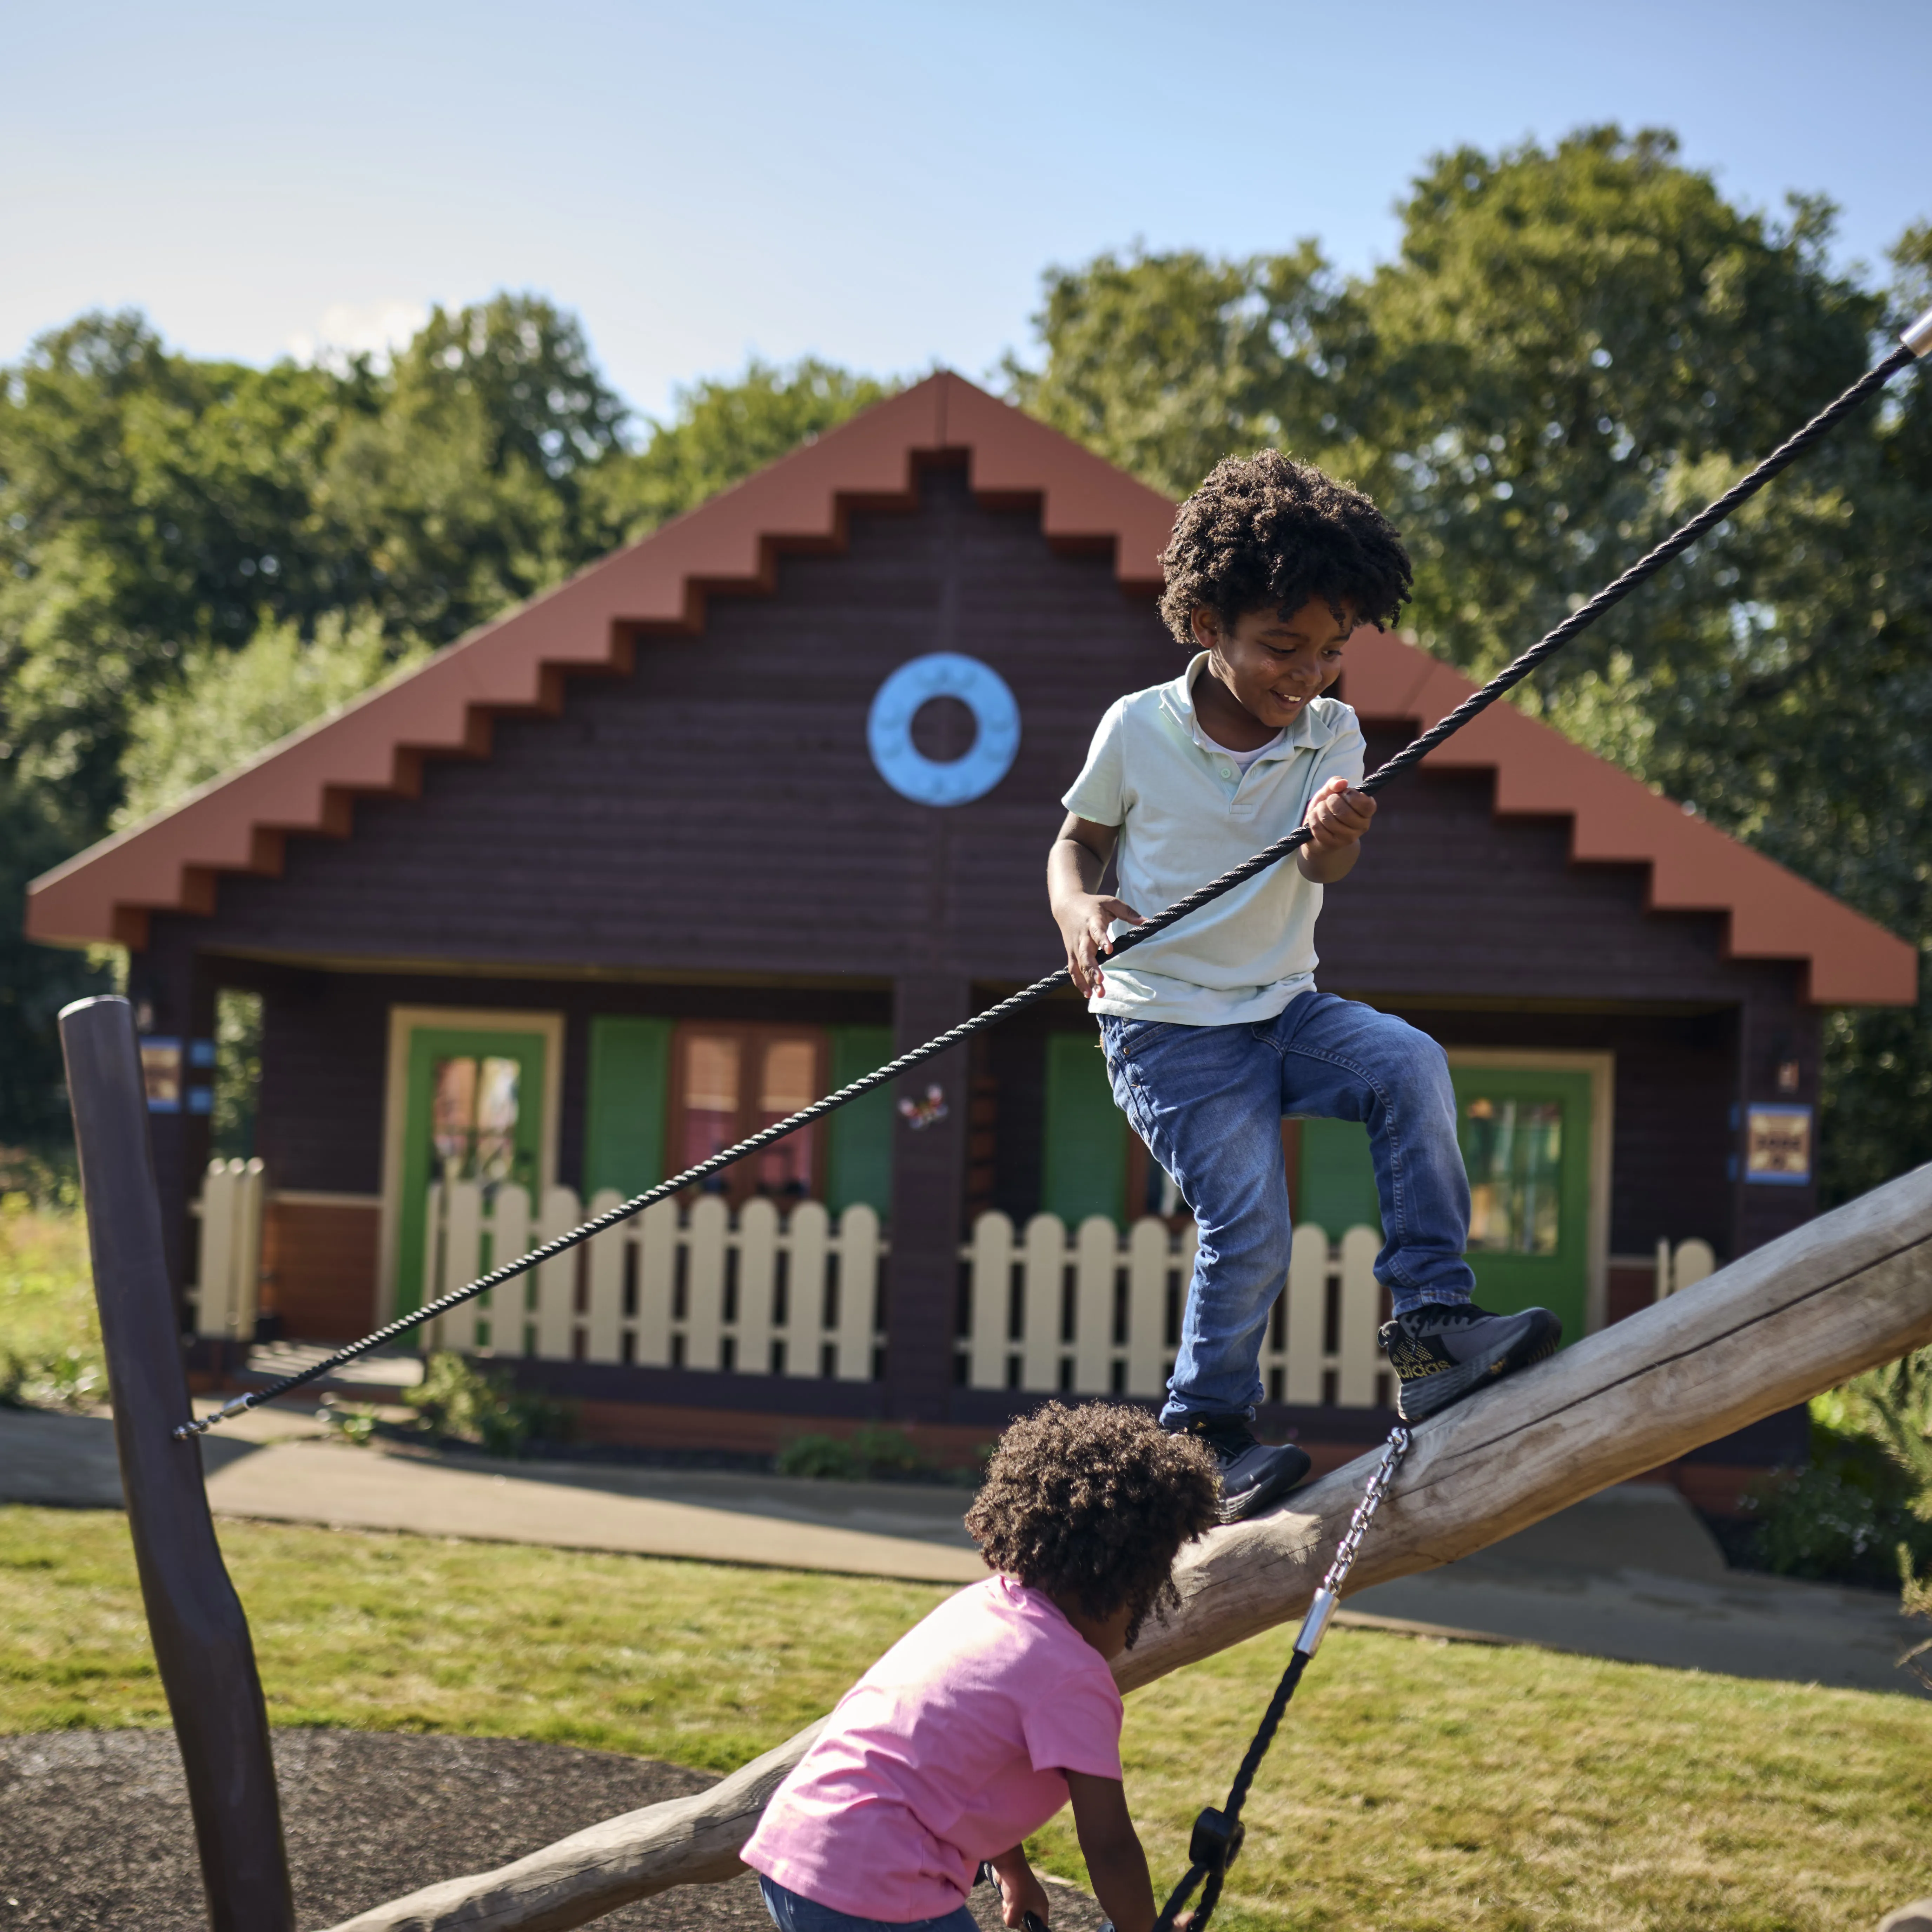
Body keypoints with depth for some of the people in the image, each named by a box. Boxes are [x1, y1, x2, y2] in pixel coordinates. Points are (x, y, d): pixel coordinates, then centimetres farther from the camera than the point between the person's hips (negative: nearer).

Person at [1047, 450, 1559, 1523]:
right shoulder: (1138, 729, -7)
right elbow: (1077, 841, 6)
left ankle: (1429, 1326, -16)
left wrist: (1335, 835, -40)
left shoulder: (1330, 735, -1)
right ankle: (1204, 1434, 8)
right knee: (1248, 1219, -13)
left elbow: (1325, 870, -15)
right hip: (1165, 1025, -3)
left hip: (1282, 1007, 4)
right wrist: (1078, 909, -17)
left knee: (1411, 1065, -23)